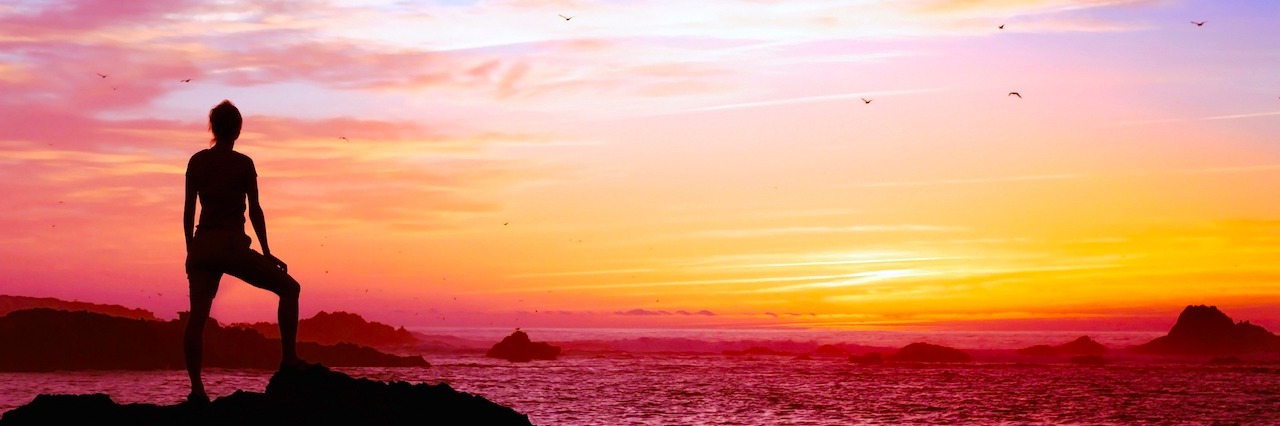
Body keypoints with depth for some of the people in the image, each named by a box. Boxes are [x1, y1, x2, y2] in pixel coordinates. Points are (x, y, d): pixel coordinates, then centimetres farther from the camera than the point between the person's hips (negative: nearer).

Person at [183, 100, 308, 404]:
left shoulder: (197, 161, 7)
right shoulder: (243, 163, -4)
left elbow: (189, 209, 9)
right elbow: (254, 210, -4)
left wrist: (190, 250, 18)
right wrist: (266, 252, 3)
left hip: (202, 245, 4)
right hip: (232, 245, -4)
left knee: (197, 318, 3)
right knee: (289, 288, 11)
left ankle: (196, 389, -5)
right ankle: (289, 359, 6)